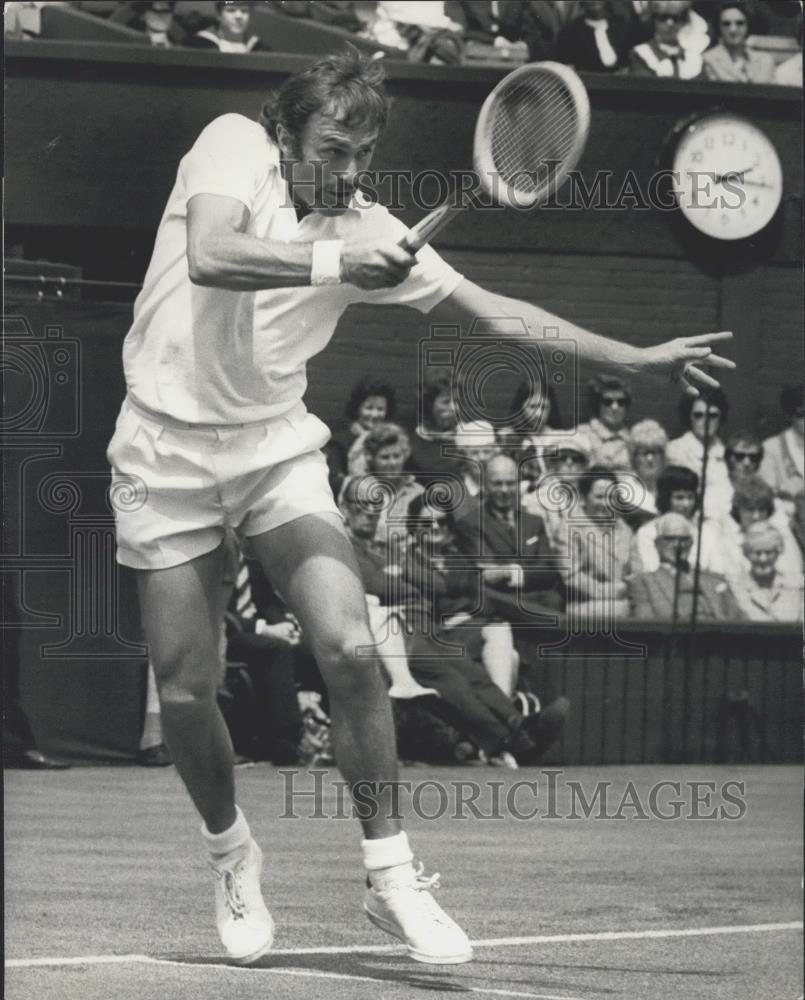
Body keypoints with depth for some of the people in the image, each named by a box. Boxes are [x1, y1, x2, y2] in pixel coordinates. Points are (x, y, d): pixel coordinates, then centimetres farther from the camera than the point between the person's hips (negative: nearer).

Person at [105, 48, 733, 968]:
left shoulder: (363, 228, -1)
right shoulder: (234, 146, -11)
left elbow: (490, 311, 1)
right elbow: (210, 257, -30)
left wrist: (637, 359, -4)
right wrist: (331, 262, -35)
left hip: (276, 448, 3)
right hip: (169, 451, -2)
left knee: (349, 651, -15)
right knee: (185, 696, 0)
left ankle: (389, 876, -5)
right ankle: (231, 852, 28)